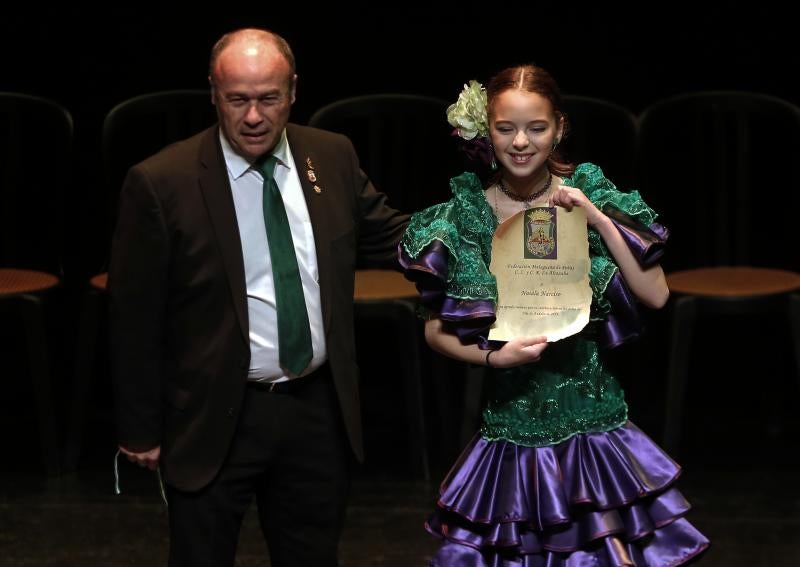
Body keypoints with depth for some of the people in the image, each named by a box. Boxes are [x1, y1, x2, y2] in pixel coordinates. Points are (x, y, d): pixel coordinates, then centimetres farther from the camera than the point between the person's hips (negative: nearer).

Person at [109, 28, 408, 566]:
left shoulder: (334, 157, -1)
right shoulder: (160, 183, -13)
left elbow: (387, 235, 13)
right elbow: (134, 318, -8)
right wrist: (141, 430, -4)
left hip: (320, 412, 4)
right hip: (215, 419, -4)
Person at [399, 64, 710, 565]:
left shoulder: (589, 196, -2)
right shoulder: (464, 215, -3)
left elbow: (656, 294, -8)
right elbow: (436, 331, 2)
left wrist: (598, 218, -14)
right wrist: (495, 357, -14)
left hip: (592, 417, 0)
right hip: (512, 414, 0)